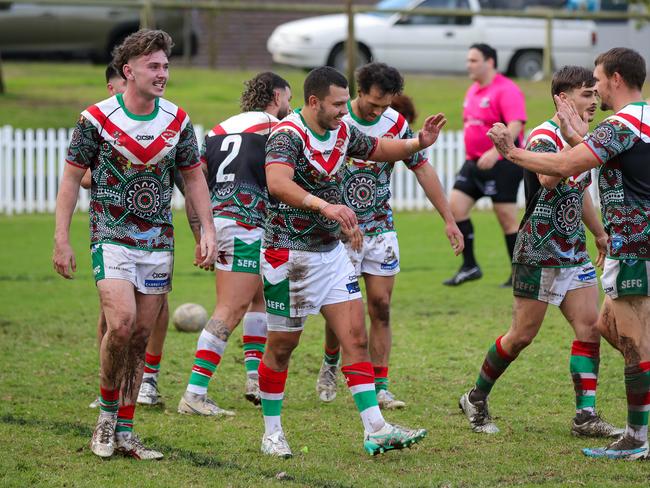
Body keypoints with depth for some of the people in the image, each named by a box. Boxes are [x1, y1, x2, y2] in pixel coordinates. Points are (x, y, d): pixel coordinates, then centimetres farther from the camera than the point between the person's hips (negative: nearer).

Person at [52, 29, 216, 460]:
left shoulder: (178, 121, 3)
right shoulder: (97, 119, -8)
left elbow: (194, 177, 12)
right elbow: (72, 178, -2)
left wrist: (208, 231, 1)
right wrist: (62, 239, -7)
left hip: (159, 243, 4)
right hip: (112, 239, -4)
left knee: (141, 336, 4)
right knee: (122, 323, -20)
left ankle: (124, 433, 11)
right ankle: (107, 413, 1)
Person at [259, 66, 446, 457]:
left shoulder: (342, 131, 3)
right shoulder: (288, 135, -21)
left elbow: (380, 149, 20)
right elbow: (278, 183, -41)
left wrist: (419, 142, 1)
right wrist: (325, 206, -54)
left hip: (331, 250, 7)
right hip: (289, 253, -7)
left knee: (356, 336, -2)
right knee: (282, 345, 4)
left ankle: (376, 430, -4)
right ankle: (272, 432, 18)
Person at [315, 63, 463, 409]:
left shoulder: (396, 124, -2)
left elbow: (422, 169, 6)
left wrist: (449, 219, 4)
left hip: (380, 227, 3)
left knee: (381, 306, -1)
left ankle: (379, 388, 3)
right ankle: (330, 365, 25)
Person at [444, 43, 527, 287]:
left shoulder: (506, 90, -14)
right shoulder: (473, 91, 14)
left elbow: (515, 125, -25)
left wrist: (495, 152, -36)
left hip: (501, 164, -9)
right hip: (474, 162, 9)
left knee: (507, 218, -4)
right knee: (455, 206, -2)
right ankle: (469, 266, 6)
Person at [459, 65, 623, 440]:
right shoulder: (544, 136, -16)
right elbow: (549, 178, -36)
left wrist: (600, 233, 32)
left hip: (574, 252, 8)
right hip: (539, 252, -8)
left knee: (591, 327, -3)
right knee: (523, 335, -1)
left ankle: (586, 416, -2)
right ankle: (476, 400, 19)